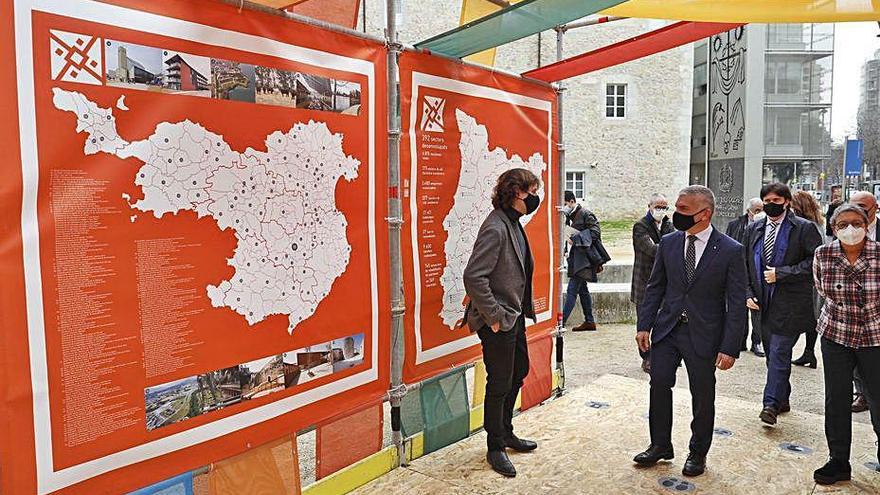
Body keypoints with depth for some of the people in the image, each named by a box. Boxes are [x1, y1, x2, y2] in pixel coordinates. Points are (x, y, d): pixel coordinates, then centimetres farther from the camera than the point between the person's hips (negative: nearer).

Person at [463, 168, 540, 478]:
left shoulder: (513, 224, 9)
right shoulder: (495, 228, -22)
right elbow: (474, 277, -28)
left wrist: (521, 310, 15)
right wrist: (494, 316, -22)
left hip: (515, 317, 10)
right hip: (498, 322, -10)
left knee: (519, 372, 22)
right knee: (500, 384, 4)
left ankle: (506, 433, 41)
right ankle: (495, 447, 23)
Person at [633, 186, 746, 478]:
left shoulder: (730, 251, -10)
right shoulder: (668, 243, 2)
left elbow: (736, 303, -9)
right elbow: (655, 287, 8)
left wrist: (729, 347, -13)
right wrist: (645, 325, 1)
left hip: (703, 335, -3)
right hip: (667, 330, 3)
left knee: (703, 397, 9)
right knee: (659, 384, 5)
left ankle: (698, 453, 30)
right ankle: (660, 445, 25)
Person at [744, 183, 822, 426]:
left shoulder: (804, 228, -5)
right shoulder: (755, 230, 11)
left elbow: (816, 262, -10)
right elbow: (745, 265, 15)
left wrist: (781, 274, -14)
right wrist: (748, 294, 5)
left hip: (790, 303, -5)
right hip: (764, 303, 6)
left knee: (779, 352, -9)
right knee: (772, 353, 12)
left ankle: (771, 404, -6)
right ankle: (782, 400, 26)